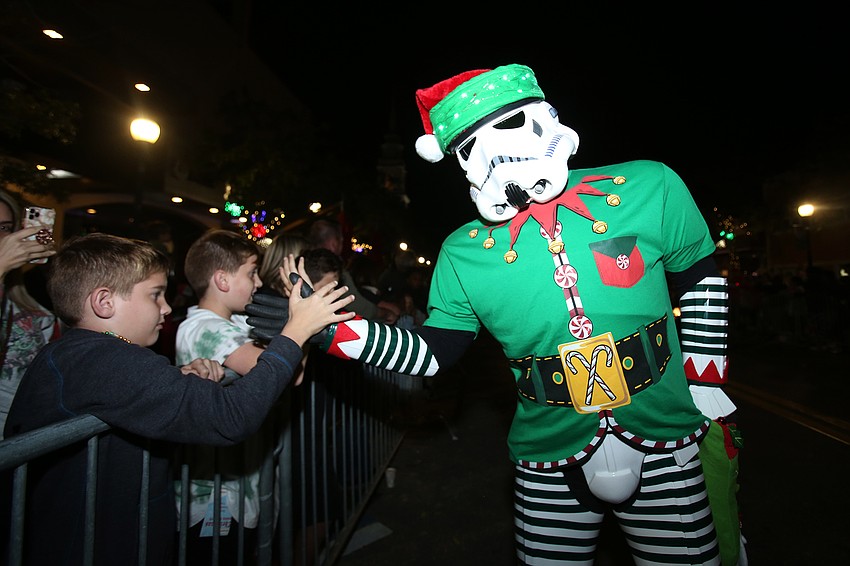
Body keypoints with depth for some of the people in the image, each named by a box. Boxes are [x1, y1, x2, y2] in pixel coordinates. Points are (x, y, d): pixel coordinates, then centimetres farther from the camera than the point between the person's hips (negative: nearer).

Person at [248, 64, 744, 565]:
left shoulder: (647, 189, -9)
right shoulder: (463, 253, -7)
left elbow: (701, 281, 5)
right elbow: (433, 352, -2)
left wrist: (706, 385, 1)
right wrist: (325, 327, -9)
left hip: (668, 453, 1)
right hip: (550, 467, 1)